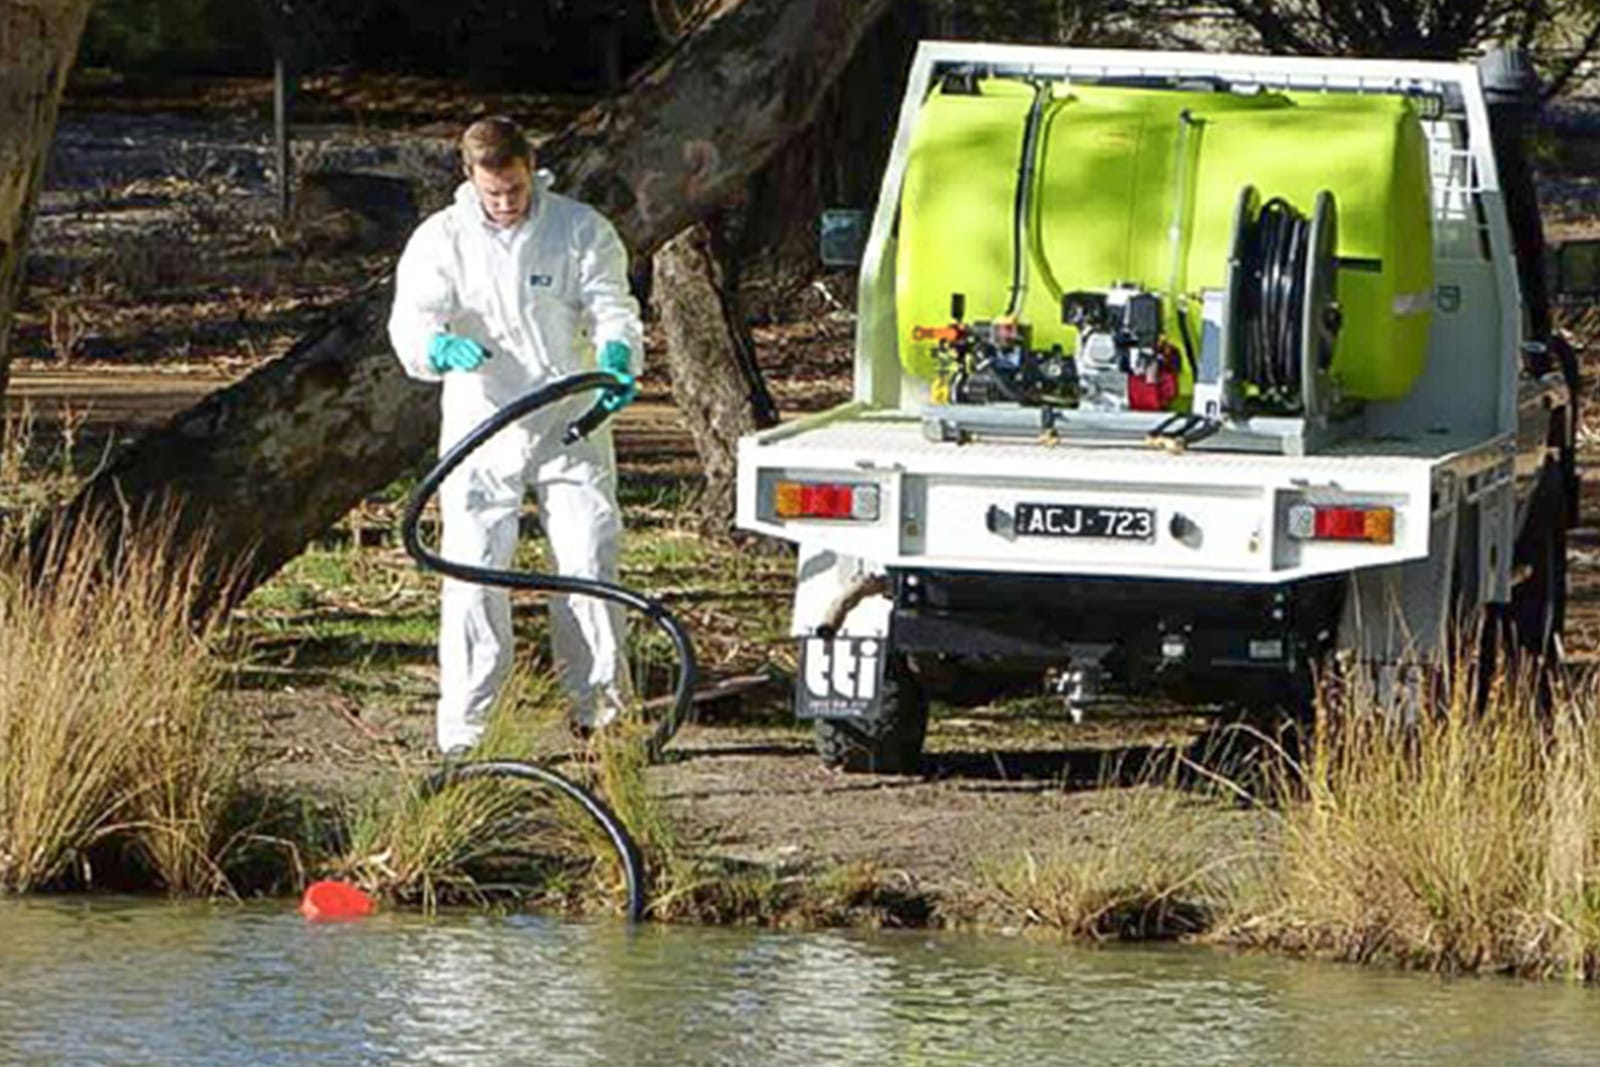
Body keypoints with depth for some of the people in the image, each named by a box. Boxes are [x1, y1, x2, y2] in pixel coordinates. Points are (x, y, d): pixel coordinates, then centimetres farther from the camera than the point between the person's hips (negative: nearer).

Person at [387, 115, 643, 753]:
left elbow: (611, 306, -5)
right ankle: (464, 724, -1)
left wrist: (616, 358, -28)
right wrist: (440, 347, -34)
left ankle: (601, 704, 10)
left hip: (570, 424, 0)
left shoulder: (581, 230, 0)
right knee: (473, 569, -4)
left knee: (588, 560, -1)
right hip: (482, 427, 0)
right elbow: (411, 321, -10)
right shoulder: (441, 240, 0)